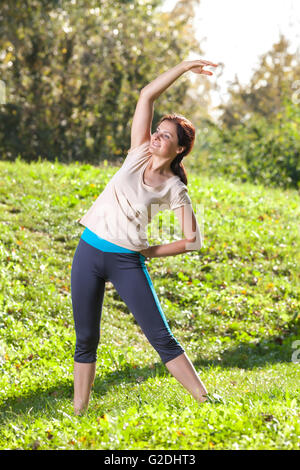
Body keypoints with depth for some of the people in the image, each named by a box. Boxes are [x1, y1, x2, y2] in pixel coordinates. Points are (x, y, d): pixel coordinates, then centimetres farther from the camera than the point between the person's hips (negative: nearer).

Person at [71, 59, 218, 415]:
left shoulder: (175, 190, -4)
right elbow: (147, 95, -3)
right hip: (89, 252, 3)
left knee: (161, 337, -5)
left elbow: (193, 241, -2)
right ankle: (78, 413, 16)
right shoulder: (140, 154, 3)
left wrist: (151, 252, 0)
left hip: (127, 262, -2)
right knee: (86, 341, 7)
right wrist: (183, 67, -6)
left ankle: (205, 402, 1)